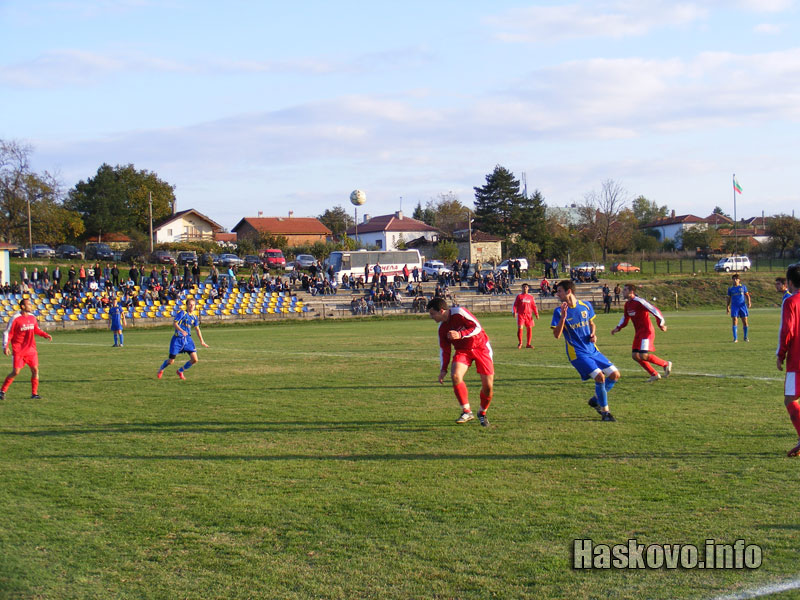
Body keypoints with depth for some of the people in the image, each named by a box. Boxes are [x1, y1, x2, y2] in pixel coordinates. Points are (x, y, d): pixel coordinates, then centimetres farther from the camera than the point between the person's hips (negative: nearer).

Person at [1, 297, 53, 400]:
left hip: (31, 349, 5)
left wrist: (45, 335, 6)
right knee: (15, 372, -7)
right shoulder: (15, 319, -11)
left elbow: (36, 330, 21)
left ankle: (34, 393, 10)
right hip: (18, 351, -5)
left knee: (35, 370, -1)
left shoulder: (32, 318, 6)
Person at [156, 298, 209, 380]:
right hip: (177, 339, -5)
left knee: (194, 359, -7)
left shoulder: (194, 317, 10)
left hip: (188, 339, 5)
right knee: (171, 361, -1)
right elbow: (174, 324, -19)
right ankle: (161, 370, 33)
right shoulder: (181, 313, -9)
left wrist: (202, 341, 20)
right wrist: (182, 331, -36)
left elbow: (197, 329, 22)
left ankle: (180, 371, 17)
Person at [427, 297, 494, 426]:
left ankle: (482, 413, 17)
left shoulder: (459, 312, -20)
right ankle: (466, 411, -16)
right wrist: (443, 369, -1)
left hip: (480, 347, -4)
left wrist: (460, 335, -33)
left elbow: (477, 327, -22)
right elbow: (445, 350, 6)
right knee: (455, 375, -24)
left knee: (488, 385, -9)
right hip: (462, 351, 4)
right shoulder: (442, 328, -2)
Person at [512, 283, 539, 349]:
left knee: (529, 329, 1)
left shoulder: (530, 297, 12)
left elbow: (533, 306, 15)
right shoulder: (519, 296, 5)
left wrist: (536, 313, 4)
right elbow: (515, 305, 3)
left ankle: (528, 344, 11)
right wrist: (514, 312, -12)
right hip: (520, 315, -3)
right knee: (520, 328, -12)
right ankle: (520, 343, 5)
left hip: (529, 315, 3)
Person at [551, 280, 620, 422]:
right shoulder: (559, 311, -7)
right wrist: (563, 317, -27)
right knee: (600, 377, -20)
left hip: (592, 350, 5)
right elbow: (556, 335, -14)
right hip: (577, 353, -5)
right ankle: (605, 412, -3)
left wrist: (593, 334, 0)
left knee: (615, 375, 1)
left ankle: (596, 399, 23)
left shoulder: (586, 306, 4)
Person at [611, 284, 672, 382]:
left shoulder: (639, 302, -17)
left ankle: (665, 364, 3)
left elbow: (655, 311, -19)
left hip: (647, 332, -9)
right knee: (635, 355, 3)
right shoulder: (627, 304, 11)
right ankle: (654, 375, 11)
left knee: (643, 355, -18)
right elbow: (625, 318, 24)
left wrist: (661, 324, -22)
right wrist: (617, 328, 12)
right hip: (638, 333, 9)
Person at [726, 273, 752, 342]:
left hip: (742, 305, 0)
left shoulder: (743, 287, 7)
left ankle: (746, 337, 17)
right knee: (735, 322, -9)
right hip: (734, 306, 0)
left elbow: (747, 295, 10)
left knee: (745, 322, 2)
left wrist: (749, 302, -6)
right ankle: (735, 338, -6)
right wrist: (727, 307, 10)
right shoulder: (730, 289, 7)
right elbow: (729, 298, 13)